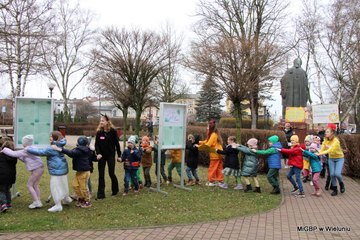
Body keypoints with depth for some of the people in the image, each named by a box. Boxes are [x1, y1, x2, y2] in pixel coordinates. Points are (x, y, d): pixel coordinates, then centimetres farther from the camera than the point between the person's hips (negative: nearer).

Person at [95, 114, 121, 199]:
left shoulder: (113, 131, -8)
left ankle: (115, 189, 27)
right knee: (101, 175, 2)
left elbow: (117, 144, -4)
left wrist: (119, 155, -3)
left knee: (111, 173, 1)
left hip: (111, 155, -3)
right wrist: (98, 153, -17)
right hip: (101, 156, 3)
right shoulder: (99, 132, 0)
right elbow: (96, 144, -1)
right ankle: (101, 194, 8)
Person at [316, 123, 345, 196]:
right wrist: (318, 153, -33)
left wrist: (319, 154, -44)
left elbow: (329, 150, -36)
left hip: (339, 158, -5)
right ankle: (335, 189, 16)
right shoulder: (325, 140, -7)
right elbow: (322, 148, -14)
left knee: (337, 174, -17)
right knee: (332, 174, 0)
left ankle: (341, 183, 15)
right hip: (331, 158, 5)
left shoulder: (336, 141, -27)